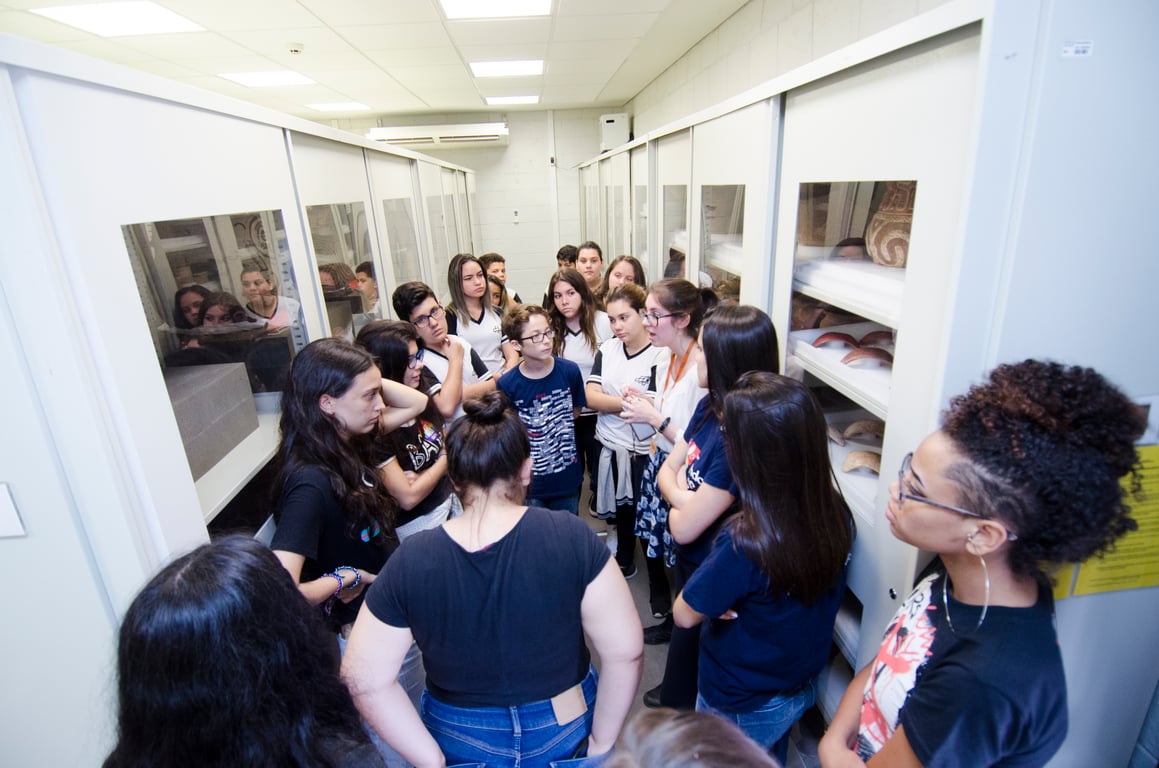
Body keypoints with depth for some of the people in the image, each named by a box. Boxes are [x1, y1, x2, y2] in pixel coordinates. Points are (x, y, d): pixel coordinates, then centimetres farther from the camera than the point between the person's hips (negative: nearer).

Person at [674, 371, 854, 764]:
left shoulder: (745, 543, -39)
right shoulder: (835, 514, -20)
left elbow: (685, 614, -23)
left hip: (742, 708, -5)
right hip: (803, 687, 5)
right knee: (771, 757, 32)